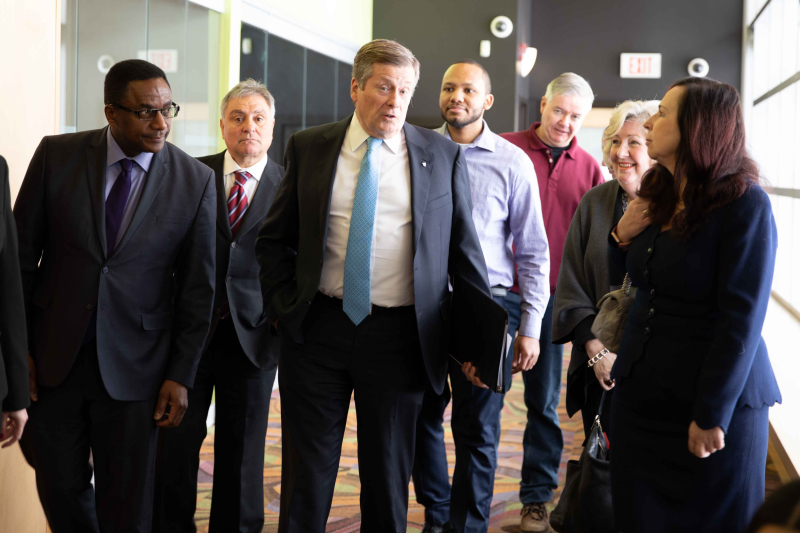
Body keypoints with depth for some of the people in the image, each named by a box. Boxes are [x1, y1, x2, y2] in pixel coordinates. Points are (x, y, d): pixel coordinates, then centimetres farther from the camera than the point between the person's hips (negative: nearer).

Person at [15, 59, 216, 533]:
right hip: (53, 356, 1)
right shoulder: (56, 156, -4)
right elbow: (20, 257, 1)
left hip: (133, 365, -1)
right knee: (60, 486, 13)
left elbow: (198, 287, -1)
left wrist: (181, 375, -4)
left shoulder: (196, 180, -5)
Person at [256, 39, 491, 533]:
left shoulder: (444, 156, 2)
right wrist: (284, 303, -1)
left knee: (389, 474, 11)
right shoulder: (308, 147, 4)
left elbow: (465, 249, 4)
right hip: (317, 328, 1)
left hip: (399, 336, 0)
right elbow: (274, 238, 11)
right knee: (307, 471, 9)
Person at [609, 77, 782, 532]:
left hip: (713, 400, -7)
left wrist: (712, 416, -18)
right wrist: (621, 237, -1)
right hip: (642, 393, 7)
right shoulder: (657, 199, 7)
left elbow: (742, 319, -18)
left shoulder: (745, 205, -15)